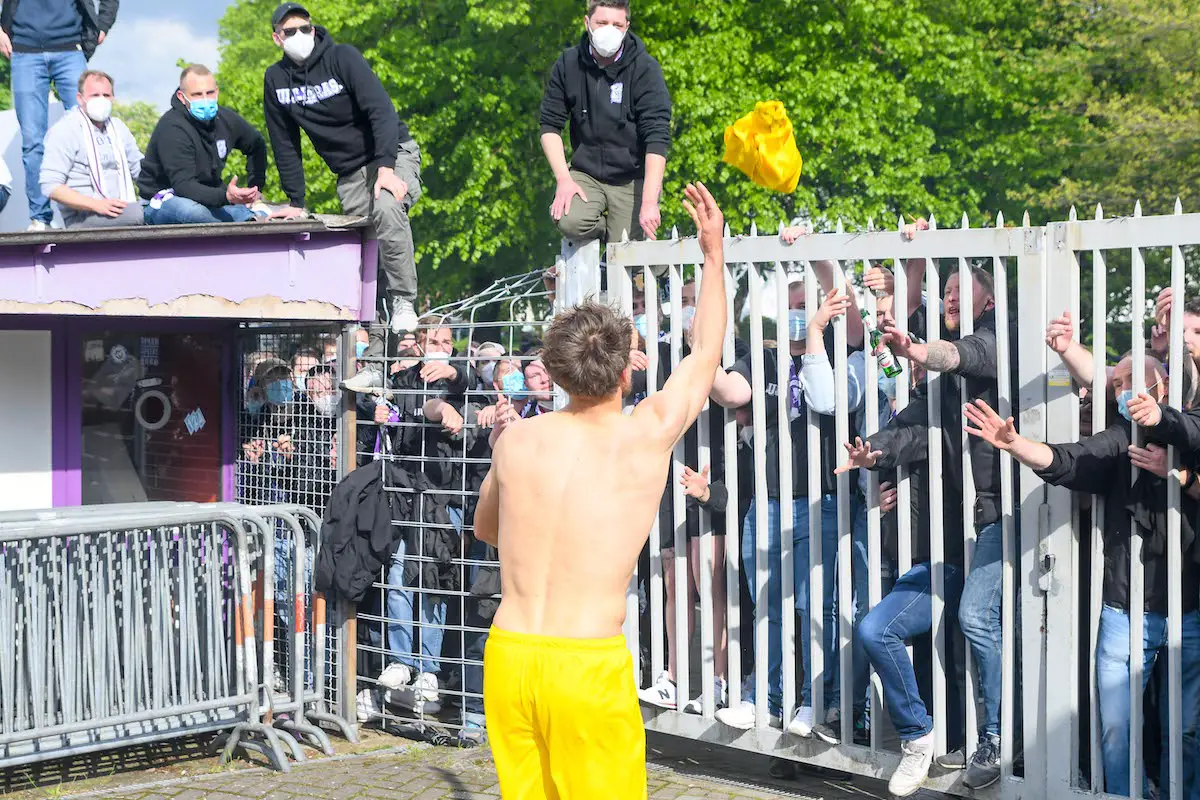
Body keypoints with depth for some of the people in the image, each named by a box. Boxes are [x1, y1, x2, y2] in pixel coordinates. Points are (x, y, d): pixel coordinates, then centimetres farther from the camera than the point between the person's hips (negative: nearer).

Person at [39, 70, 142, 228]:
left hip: (120, 209, 7)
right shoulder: (64, 130, -1)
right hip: (82, 218, -7)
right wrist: (97, 205, -20)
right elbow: (51, 186, -10)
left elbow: (141, 169, 30)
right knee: (139, 213, -34)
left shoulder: (117, 127, 21)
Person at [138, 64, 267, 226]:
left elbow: (257, 145, 24)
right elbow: (183, 185, -32)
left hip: (207, 198, 6)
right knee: (191, 212, -42)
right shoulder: (172, 128, -22)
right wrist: (225, 197, -47)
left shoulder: (226, 119, 1)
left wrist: (255, 187, 11)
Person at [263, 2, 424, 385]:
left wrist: (386, 168, -35)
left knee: (386, 207, -38)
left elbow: (380, 109, -23)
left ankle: (404, 302, -25)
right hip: (349, 173, 5)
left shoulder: (342, 57, -14)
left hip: (393, 154, -5)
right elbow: (285, 144, 7)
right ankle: (376, 363, 1)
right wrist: (296, 201, 2)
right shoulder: (275, 79, 1)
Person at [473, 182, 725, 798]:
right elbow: (706, 353, 13)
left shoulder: (516, 440, 4)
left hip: (508, 655, 4)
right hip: (589, 664, -4)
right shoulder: (646, 438, -5)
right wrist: (714, 252, 23)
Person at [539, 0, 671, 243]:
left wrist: (649, 202, -29)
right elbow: (550, 125, 3)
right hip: (585, 173, 2)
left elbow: (656, 137, -19)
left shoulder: (645, 69, -12)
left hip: (632, 178, -2)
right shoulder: (568, 64, -2)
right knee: (569, 221, -29)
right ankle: (604, 228, 6)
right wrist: (564, 179, -12)